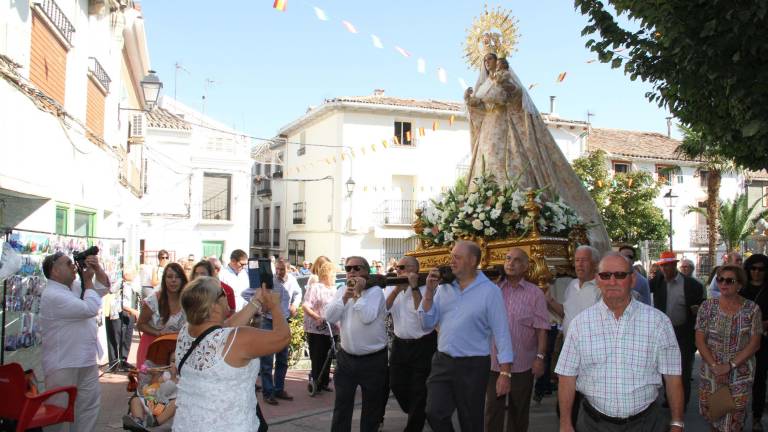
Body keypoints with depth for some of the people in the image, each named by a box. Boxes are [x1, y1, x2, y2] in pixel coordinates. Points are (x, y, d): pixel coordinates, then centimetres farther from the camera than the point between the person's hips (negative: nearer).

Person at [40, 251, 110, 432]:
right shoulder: (53, 295, -20)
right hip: (63, 365, -9)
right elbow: (90, 309, -24)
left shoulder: (74, 286, 10)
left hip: (86, 360, 9)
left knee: (90, 403, 12)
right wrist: (88, 280, -12)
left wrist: (97, 268, -1)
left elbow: (104, 286, 18)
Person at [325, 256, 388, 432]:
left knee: (372, 406, 9)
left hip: (373, 359, -4)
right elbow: (329, 317, -5)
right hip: (346, 358, 4)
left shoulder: (375, 291, -10)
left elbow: (367, 317, -24)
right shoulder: (341, 291, 7)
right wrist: (345, 297, -15)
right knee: (341, 405, 12)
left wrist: (358, 293, -19)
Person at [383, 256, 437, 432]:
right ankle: (416, 416, 36)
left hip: (423, 344, -5)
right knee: (397, 385, 11)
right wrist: (397, 289, -19)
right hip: (400, 343, 6)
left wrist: (414, 288, -26)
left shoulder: (424, 289, -12)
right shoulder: (391, 288, 6)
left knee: (419, 391, 3)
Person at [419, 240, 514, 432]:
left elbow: (501, 333, -10)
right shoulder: (444, 287, 6)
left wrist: (505, 373, -14)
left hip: (473, 366, -4)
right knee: (434, 413, -1)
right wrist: (429, 291, -6)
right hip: (442, 362, 4)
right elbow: (427, 324, 6)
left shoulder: (489, 291, -9)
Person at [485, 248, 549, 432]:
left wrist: (540, 357, -11)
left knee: (519, 410, 11)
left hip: (522, 364, -1)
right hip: (493, 362, 1)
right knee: (493, 409, 3)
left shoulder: (535, 293, -1)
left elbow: (541, 328, -5)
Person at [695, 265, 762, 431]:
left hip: (740, 372, -1)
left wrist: (730, 366, -15)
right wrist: (715, 366, -15)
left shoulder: (752, 309, -6)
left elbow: (754, 344, -7)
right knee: (709, 411, 12)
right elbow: (700, 340, -5)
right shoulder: (707, 306, -4)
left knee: (734, 417, 7)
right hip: (710, 371, 1)